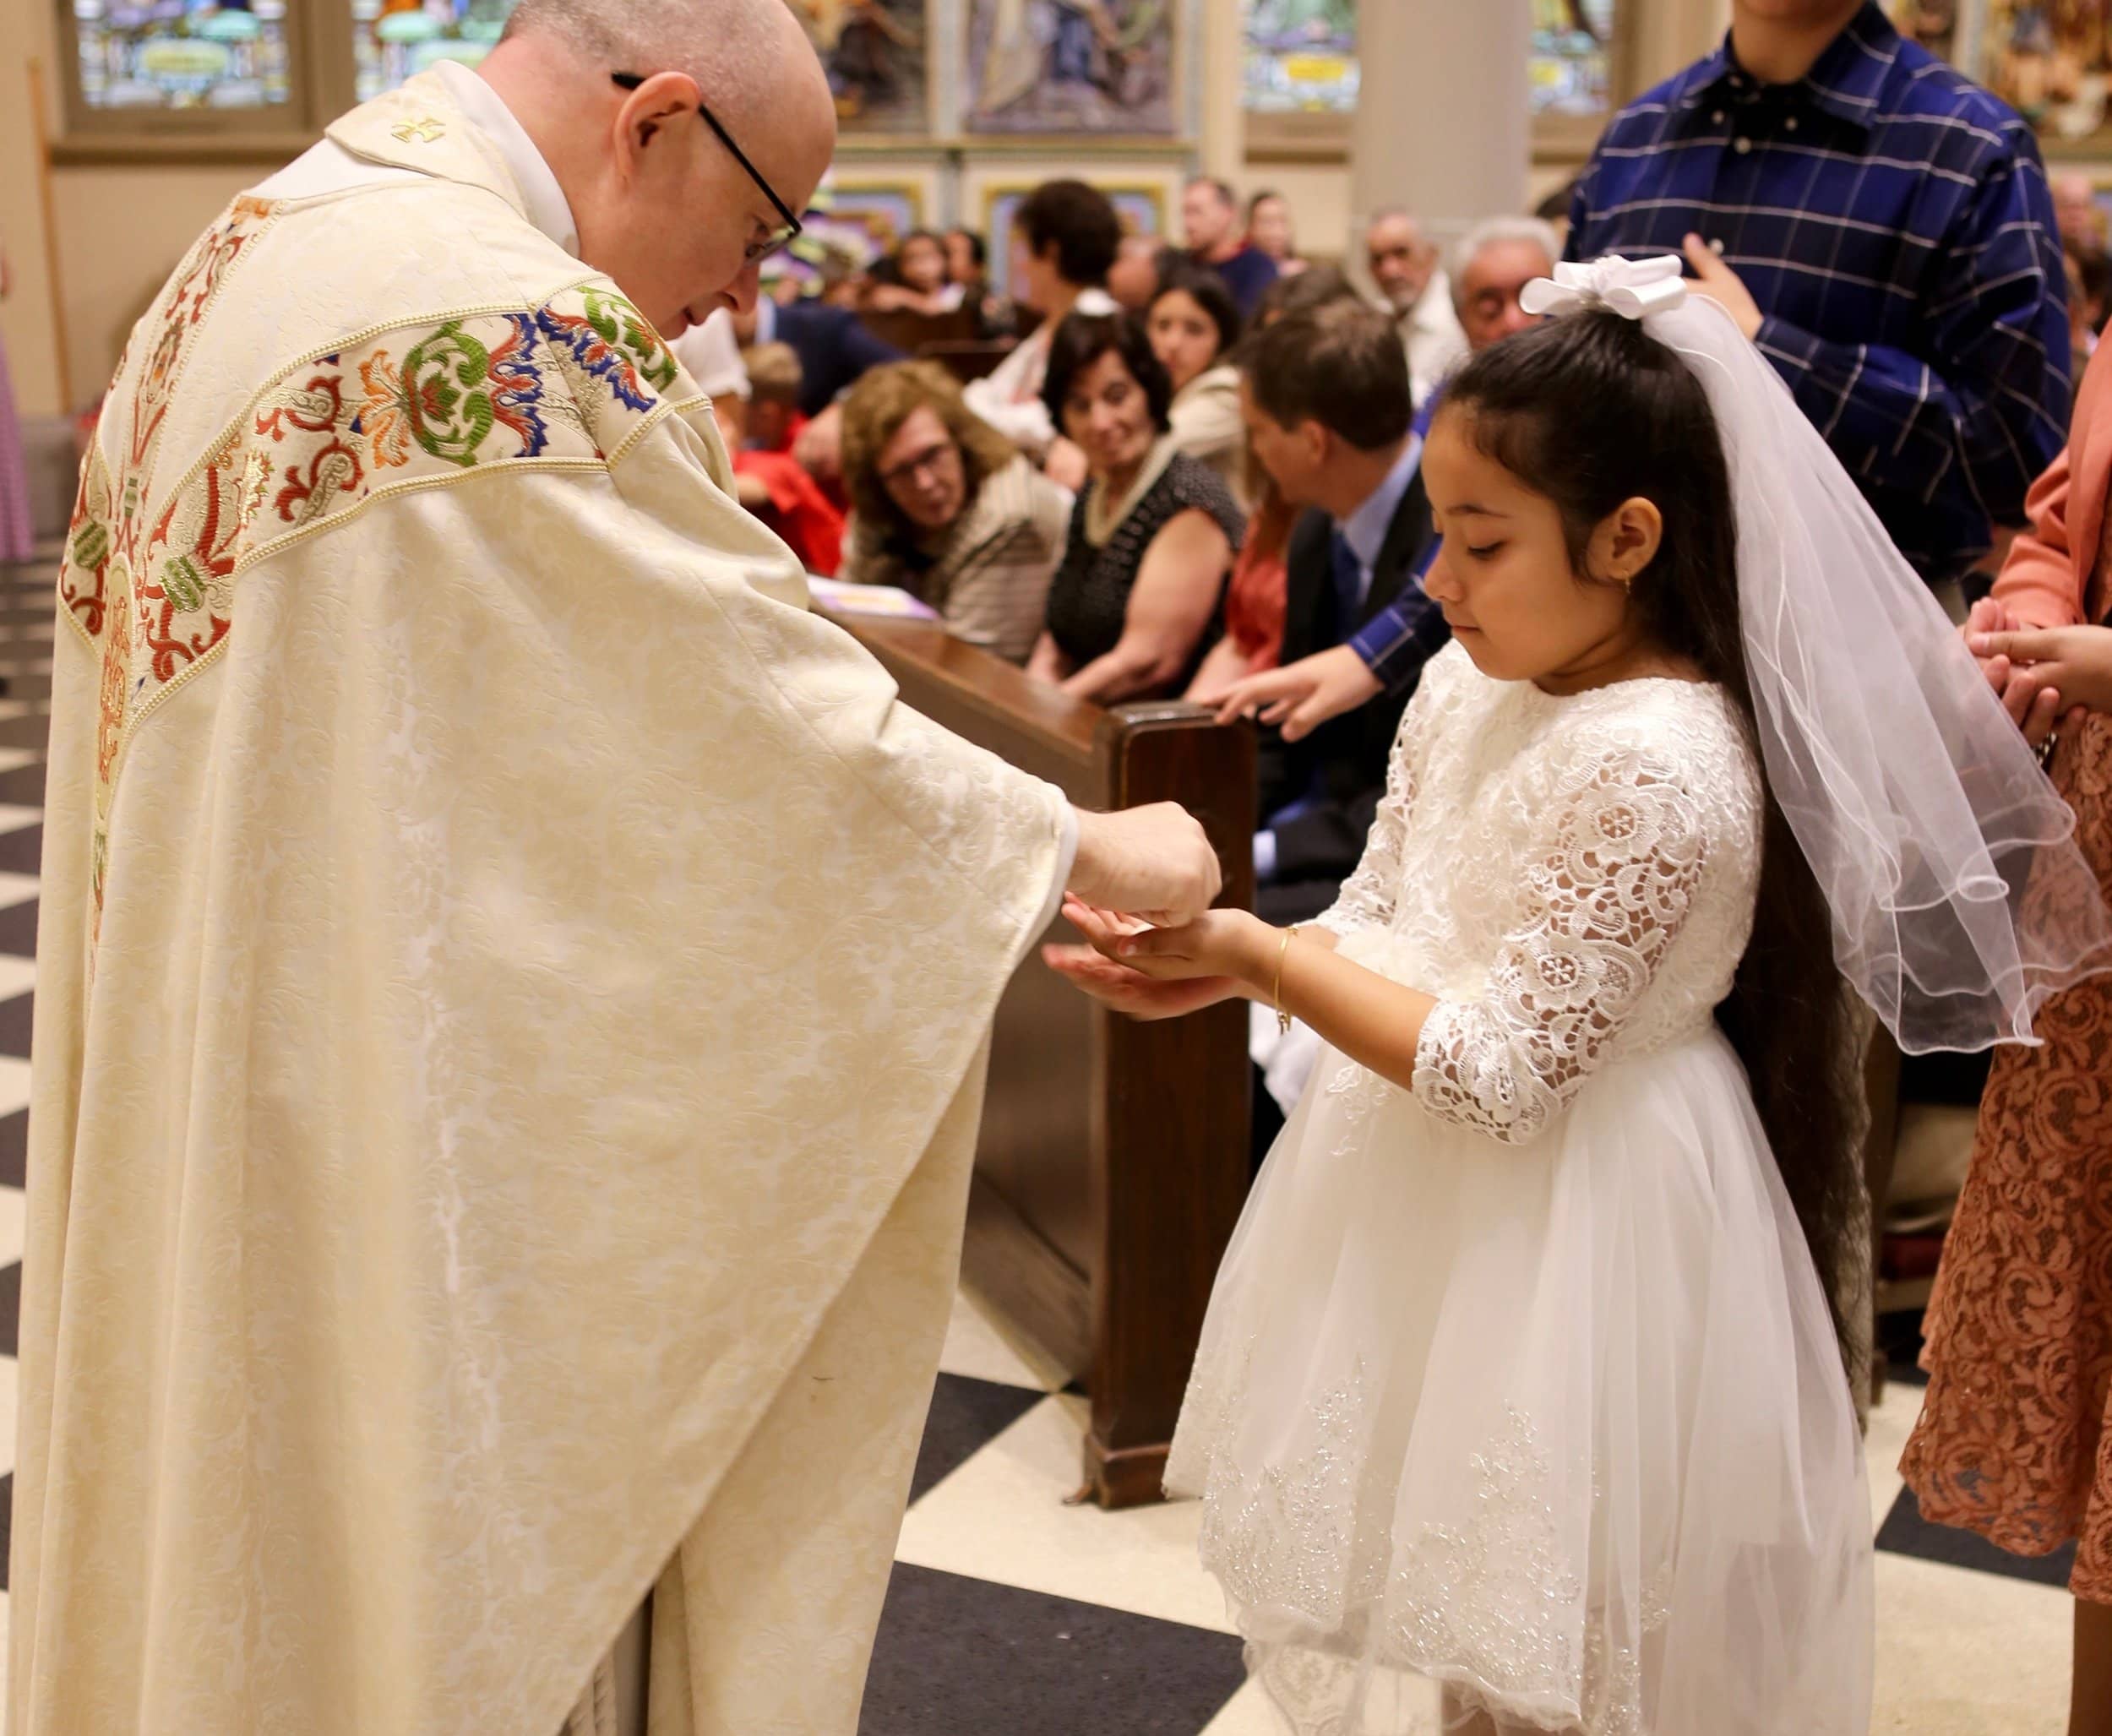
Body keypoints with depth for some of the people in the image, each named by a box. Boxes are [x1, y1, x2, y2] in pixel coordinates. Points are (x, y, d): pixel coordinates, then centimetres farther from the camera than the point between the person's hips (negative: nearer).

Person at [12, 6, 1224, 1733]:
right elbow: (771, 722, -19)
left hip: (205, 1089, 9)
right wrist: (1087, 849, -6)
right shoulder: (500, 329, -23)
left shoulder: (253, 252, 8)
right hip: (411, 1125, -9)